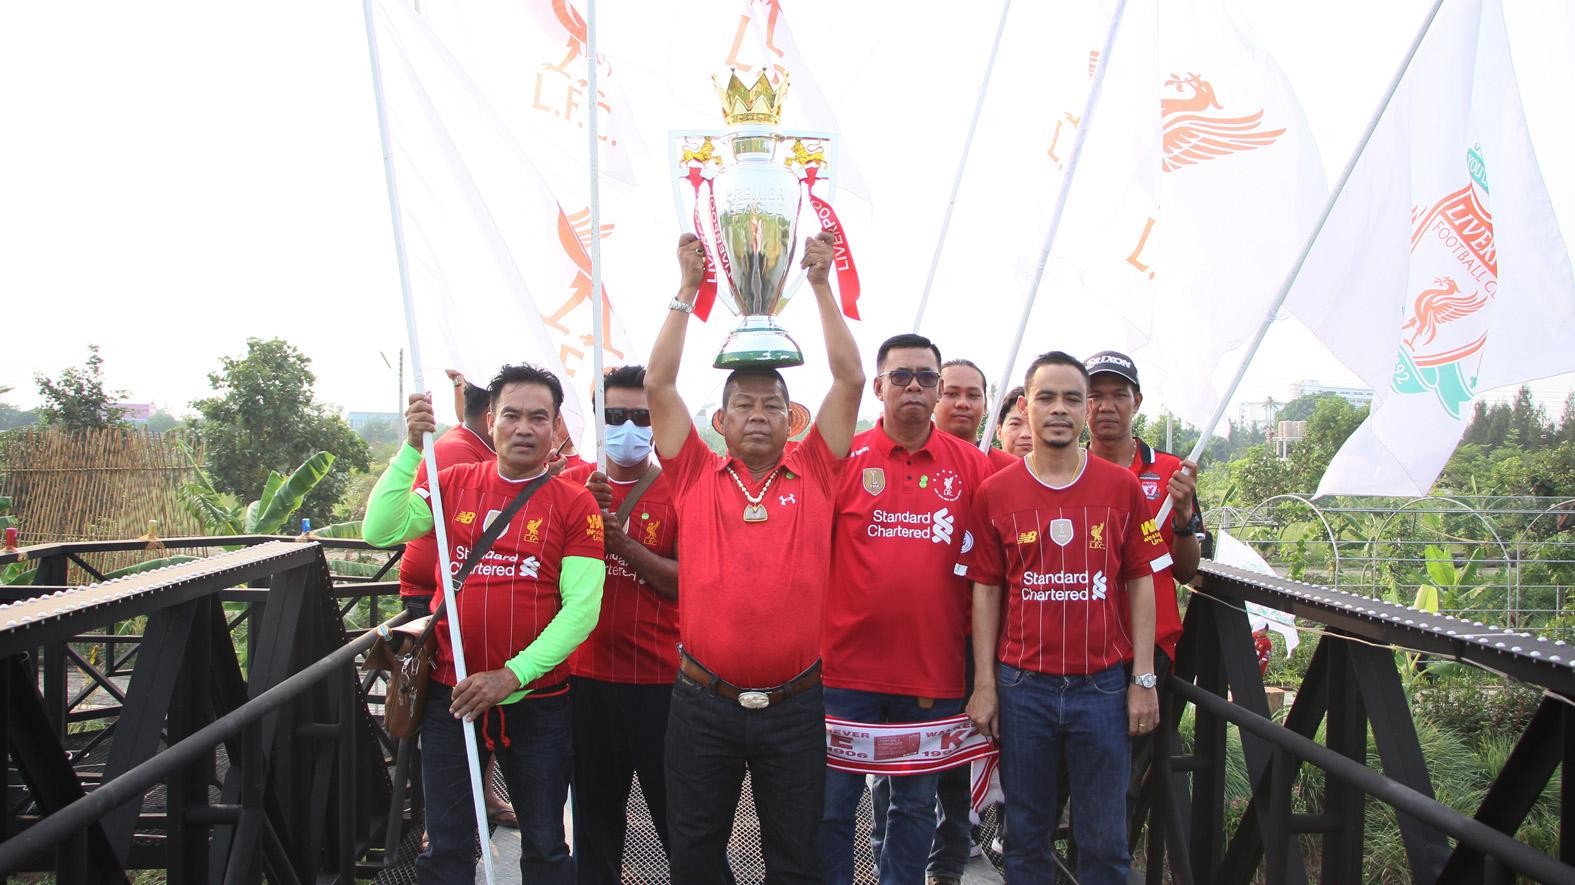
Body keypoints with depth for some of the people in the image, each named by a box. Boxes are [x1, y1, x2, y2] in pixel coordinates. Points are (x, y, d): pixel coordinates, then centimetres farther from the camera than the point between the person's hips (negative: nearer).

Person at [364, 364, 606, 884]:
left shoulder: (575, 504, -7)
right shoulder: (454, 484, 2)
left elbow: (581, 608, -12)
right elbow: (381, 530, -10)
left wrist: (513, 675, -20)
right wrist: (412, 447, -17)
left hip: (537, 699, -2)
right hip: (451, 695, 2)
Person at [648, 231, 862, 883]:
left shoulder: (814, 474, 4)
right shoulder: (696, 476, 4)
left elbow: (850, 379, 0)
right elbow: (659, 385, 0)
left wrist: (820, 285, -1)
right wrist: (688, 289, 0)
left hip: (794, 705, 0)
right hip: (703, 701, 0)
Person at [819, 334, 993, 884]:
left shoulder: (972, 466, 3)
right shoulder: (844, 458, -1)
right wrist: (810, 645, -3)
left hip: (935, 672, 2)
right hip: (847, 668, -1)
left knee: (916, 807, 15)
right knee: (831, 807, 6)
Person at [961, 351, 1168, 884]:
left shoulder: (1122, 488, 1)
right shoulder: (994, 493, 1)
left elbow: (1140, 583, 4)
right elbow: (985, 592, 4)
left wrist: (1144, 680, 0)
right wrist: (984, 685, 0)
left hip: (1103, 685, 0)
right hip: (1022, 685, 0)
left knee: (1104, 840, 7)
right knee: (1026, 834, 10)